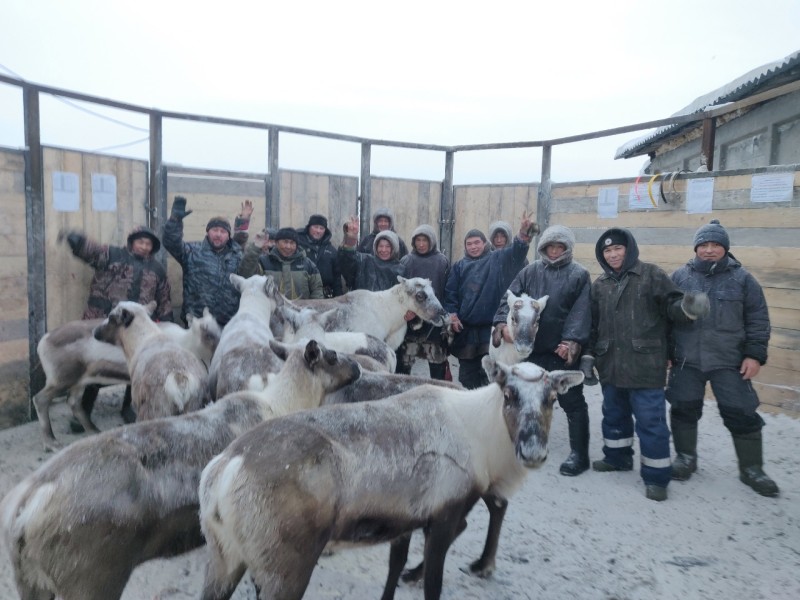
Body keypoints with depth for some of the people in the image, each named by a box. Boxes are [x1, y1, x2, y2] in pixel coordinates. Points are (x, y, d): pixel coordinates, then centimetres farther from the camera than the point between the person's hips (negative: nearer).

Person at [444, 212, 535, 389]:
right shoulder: (460, 266, 11)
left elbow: (516, 252, -13)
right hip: (465, 327, 3)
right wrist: (452, 314, -5)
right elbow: (450, 292, 8)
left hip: (490, 326, -2)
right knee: (467, 370, 12)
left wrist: (523, 234, -30)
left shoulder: (497, 259, 5)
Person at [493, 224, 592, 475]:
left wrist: (572, 341, -22)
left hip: (564, 349, -4)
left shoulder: (579, 274, -2)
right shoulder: (530, 272, 8)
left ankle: (579, 454, 13)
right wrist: (503, 323, -17)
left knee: (572, 401, 3)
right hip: (533, 347, 4)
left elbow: (581, 312, -11)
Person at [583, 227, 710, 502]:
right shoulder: (600, 283, 11)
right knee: (614, 414, 19)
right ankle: (617, 456, 38)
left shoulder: (651, 274, -3)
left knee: (650, 420, -1)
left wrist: (687, 306, -29)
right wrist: (588, 355, 11)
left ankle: (656, 476, 11)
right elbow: (593, 324, 14)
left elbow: (671, 305, -7)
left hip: (645, 364, -5)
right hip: (611, 364, 6)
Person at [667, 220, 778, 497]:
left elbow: (757, 319, 2)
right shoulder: (680, 276, 2)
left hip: (729, 362, -1)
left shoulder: (741, 278, 0)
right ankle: (685, 457, 29)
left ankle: (751, 469, 22)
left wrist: (755, 354, -5)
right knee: (684, 409, 9)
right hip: (686, 360, 1)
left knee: (742, 414, 4)